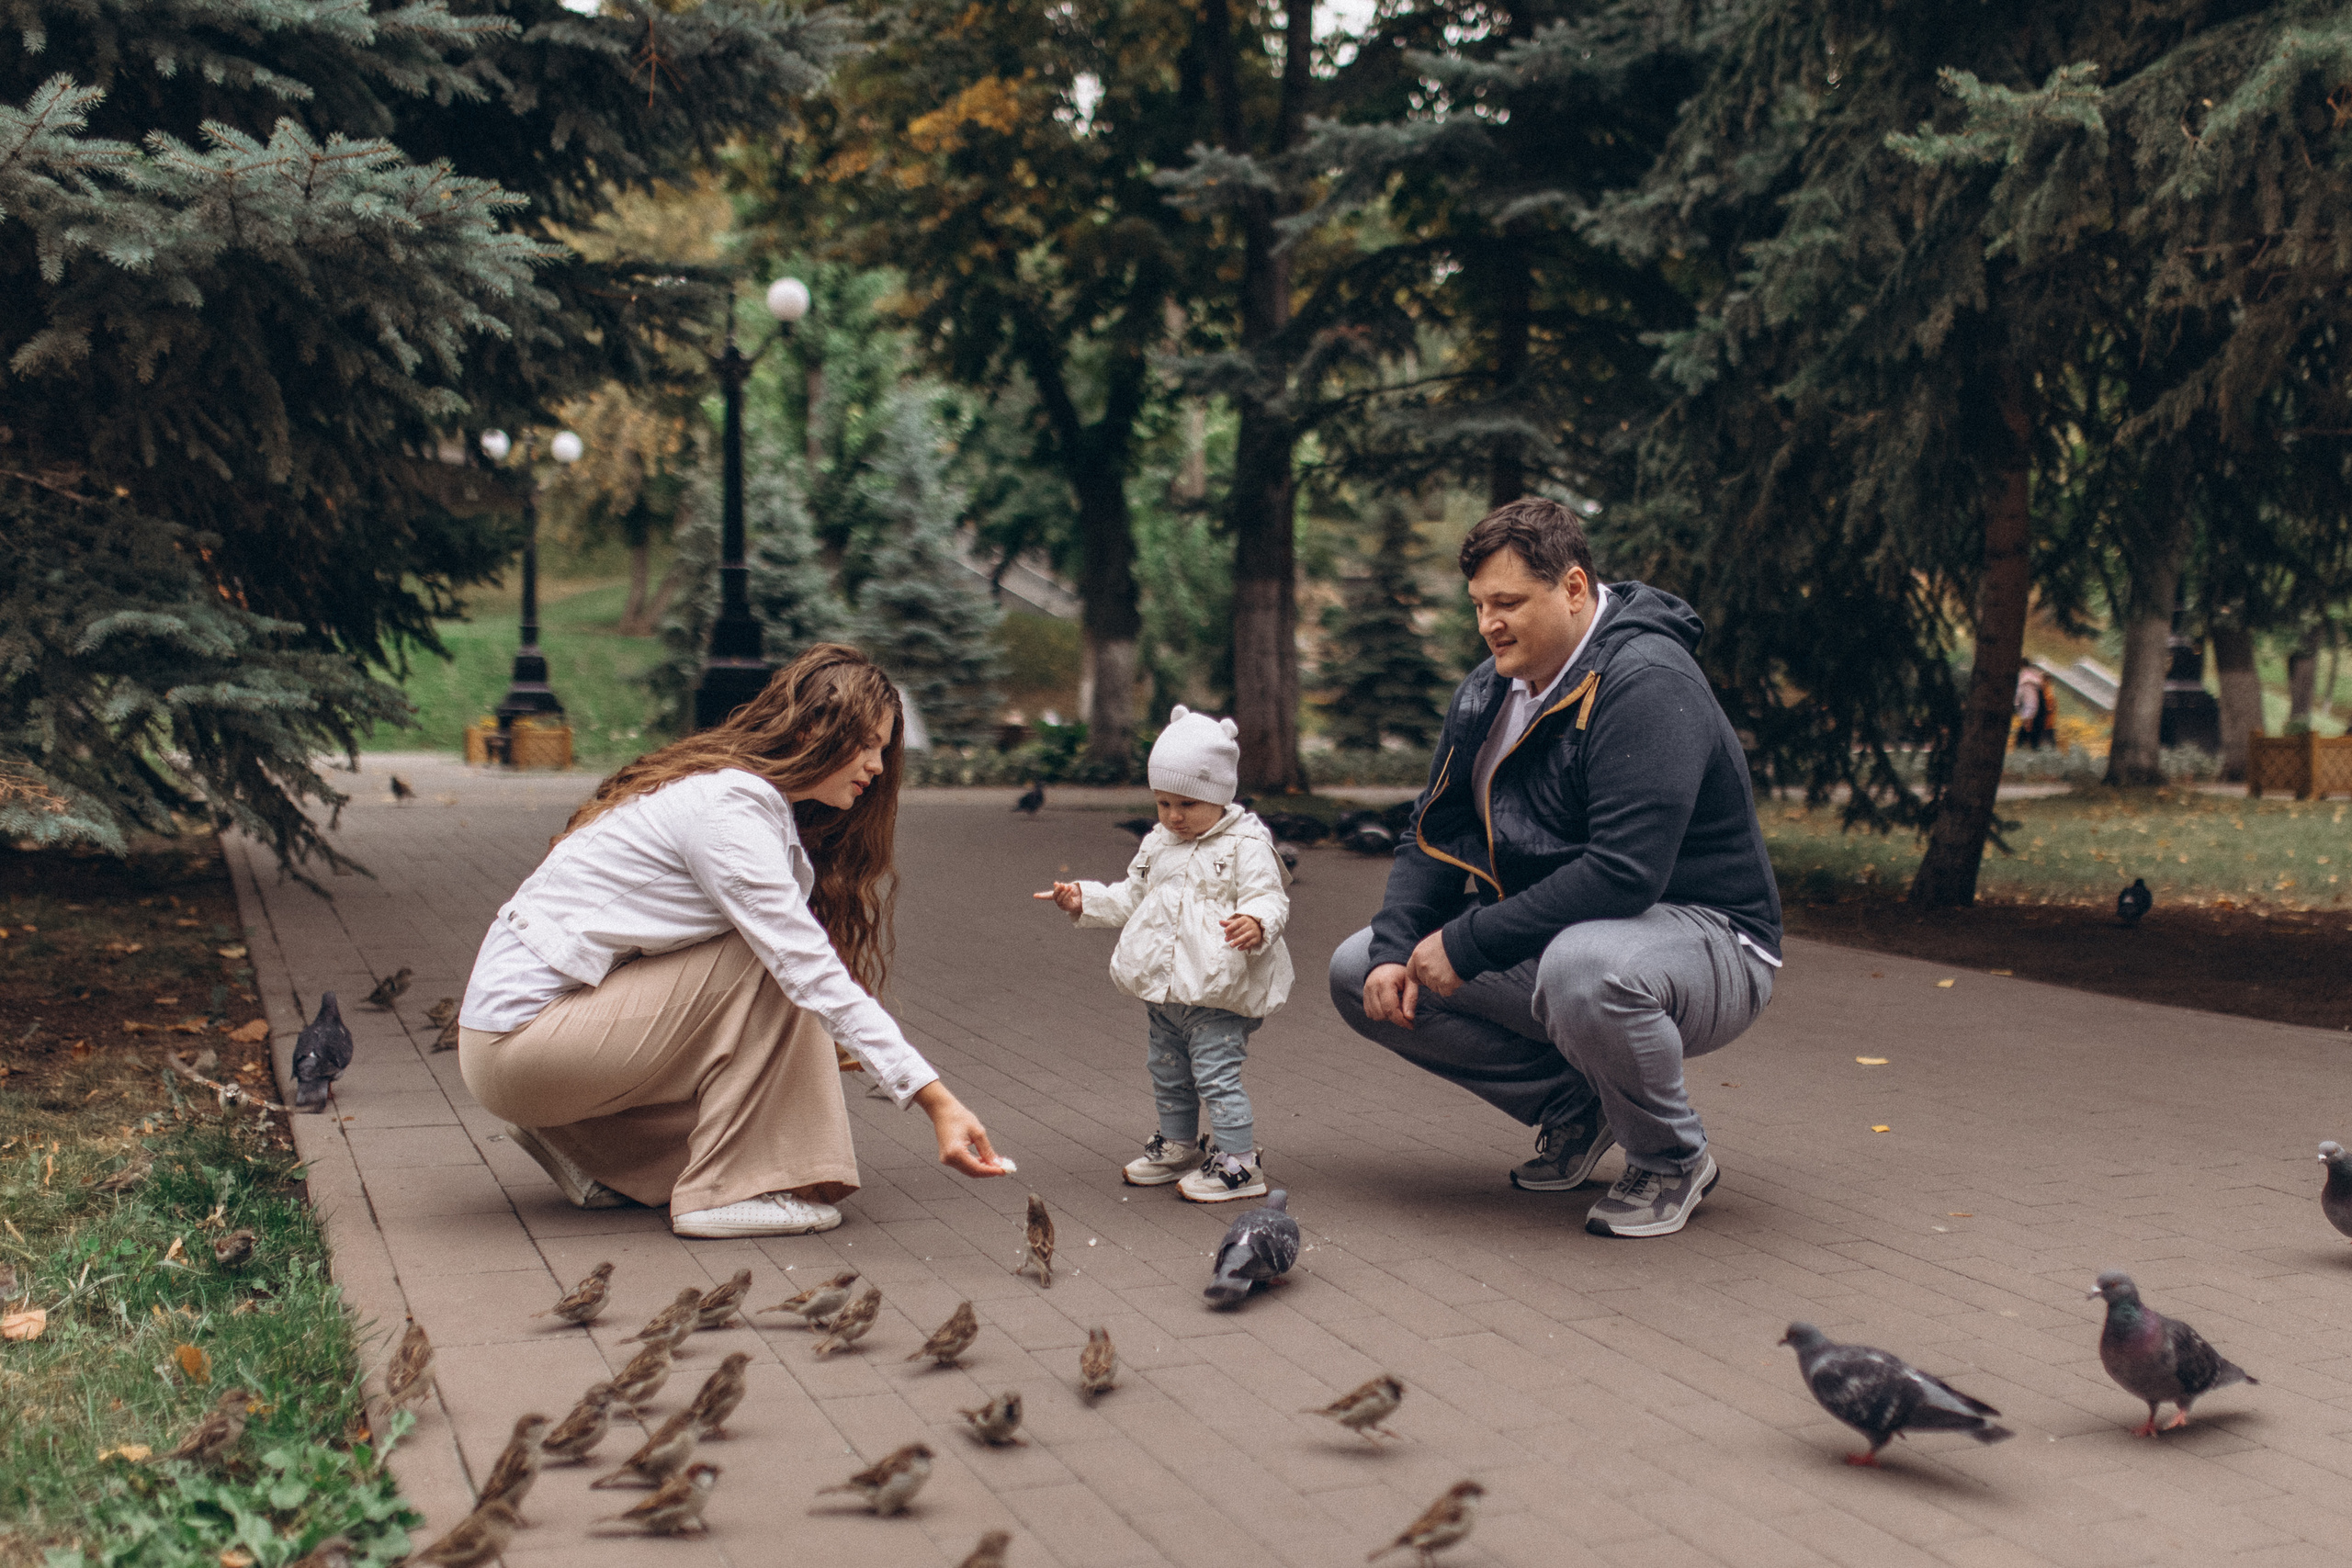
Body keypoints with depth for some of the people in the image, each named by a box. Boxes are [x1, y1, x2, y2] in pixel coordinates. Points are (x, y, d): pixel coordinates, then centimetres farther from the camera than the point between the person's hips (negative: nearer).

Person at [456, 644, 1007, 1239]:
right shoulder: (728, 807, -19)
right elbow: (811, 973, -26)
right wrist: (936, 1100, -30)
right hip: (518, 1035, -9)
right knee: (772, 967, -16)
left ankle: (577, 1142, 14)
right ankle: (725, 1190, -11)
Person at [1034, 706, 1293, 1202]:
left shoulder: (1245, 846, -11)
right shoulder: (1158, 845, 12)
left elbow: (1269, 899, -17)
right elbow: (1131, 898, 22)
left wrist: (1255, 923, -39)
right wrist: (1084, 899, 11)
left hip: (1218, 994, -8)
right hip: (1164, 991, 8)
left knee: (1216, 1073, -9)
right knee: (1169, 1072, 20)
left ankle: (1239, 1161, 1)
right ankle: (1179, 1144, 37)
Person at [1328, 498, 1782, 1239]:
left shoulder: (1646, 685, -23)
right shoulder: (1488, 692, 5)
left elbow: (1623, 872, -32)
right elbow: (1434, 837, 9)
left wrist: (1468, 944, -27)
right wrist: (1394, 951, -10)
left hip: (1704, 941, -8)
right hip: (1547, 940, 9)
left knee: (1582, 968, -43)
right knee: (1358, 971, 0)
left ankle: (1673, 1161, -11)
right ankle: (1572, 1105, 8)